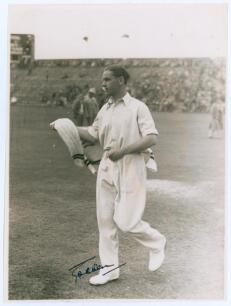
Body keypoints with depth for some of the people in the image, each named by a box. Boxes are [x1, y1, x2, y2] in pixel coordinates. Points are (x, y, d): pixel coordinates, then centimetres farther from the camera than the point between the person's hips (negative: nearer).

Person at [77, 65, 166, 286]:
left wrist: (123, 150, -21)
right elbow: (93, 135, 14)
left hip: (130, 169, -6)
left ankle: (156, 243, 21)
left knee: (125, 221, -8)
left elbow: (151, 139, -14)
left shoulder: (137, 107, -7)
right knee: (105, 219, 7)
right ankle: (109, 268, 19)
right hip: (106, 168, 7)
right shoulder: (104, 110, 12)